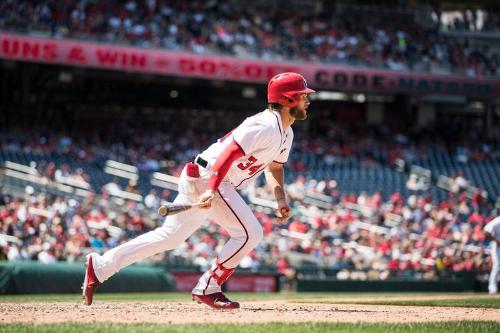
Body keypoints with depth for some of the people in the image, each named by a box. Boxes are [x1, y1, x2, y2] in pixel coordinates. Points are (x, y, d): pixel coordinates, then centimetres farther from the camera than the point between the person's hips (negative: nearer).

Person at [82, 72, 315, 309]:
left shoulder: (286, 133, 14)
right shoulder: (265, 126, -18)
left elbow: (275, 166, 29)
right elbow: (230, 152, -27)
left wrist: (281, 199, 13)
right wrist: (211, 189, -37)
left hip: (198, 181, 10)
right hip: (206, 177, -10)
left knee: (169, 236, 10)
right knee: (249, 233, -12)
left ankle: (100, 265, 10)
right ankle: (208, 289, -6)